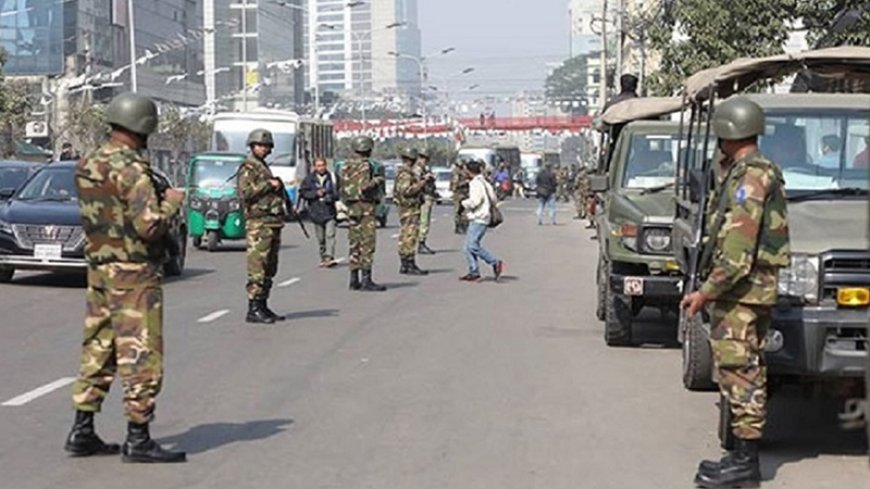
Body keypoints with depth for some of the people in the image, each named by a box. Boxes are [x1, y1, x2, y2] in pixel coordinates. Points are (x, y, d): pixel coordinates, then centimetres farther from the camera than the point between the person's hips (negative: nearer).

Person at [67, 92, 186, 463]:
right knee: (141, 356, -2)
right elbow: (150, 225, -23)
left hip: (98, 269, 9)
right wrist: (171, 203, -5)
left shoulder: (86, 166, 9)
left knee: (97, 351, 14)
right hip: (134, 275, -8)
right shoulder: (132, 170, -18)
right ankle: (137, 440, 1)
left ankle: (82, 432, 19)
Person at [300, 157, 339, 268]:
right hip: (316, 212, 1)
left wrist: (331, 197, -13)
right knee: (321, 238, 8)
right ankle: (323, 258, 18)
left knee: (330, 235, -14)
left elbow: (339, 192, 6)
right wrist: (316, 193, -10)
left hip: (329, 212, -1)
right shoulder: (309, 179, 4)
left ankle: (329, 257, -20)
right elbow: (302, 192, 2)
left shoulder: (332, 177, 4)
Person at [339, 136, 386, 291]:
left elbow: (342, 189, 16)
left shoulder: (346, 166, 13)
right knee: (367, 244, -7)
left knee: (355, 244, 11)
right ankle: (366, 281, -8)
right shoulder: (364, 165, -13)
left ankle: (354, 280, 13)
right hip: (364, 207, -9)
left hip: (351, 207, 9)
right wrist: (377, 180, -7)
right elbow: (364, 187, -23)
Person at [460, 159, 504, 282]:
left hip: (478, 219, -10)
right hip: (476, 218, 10)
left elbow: (474, 201, -21)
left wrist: (464, 203, -1)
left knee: (473, 245, -14)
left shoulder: (476, 183, -12)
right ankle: (474, 272, 7)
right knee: (469, 246, 8)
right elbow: (493, 199, 18)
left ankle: (495, 263, -11)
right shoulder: (484, 182, 16)